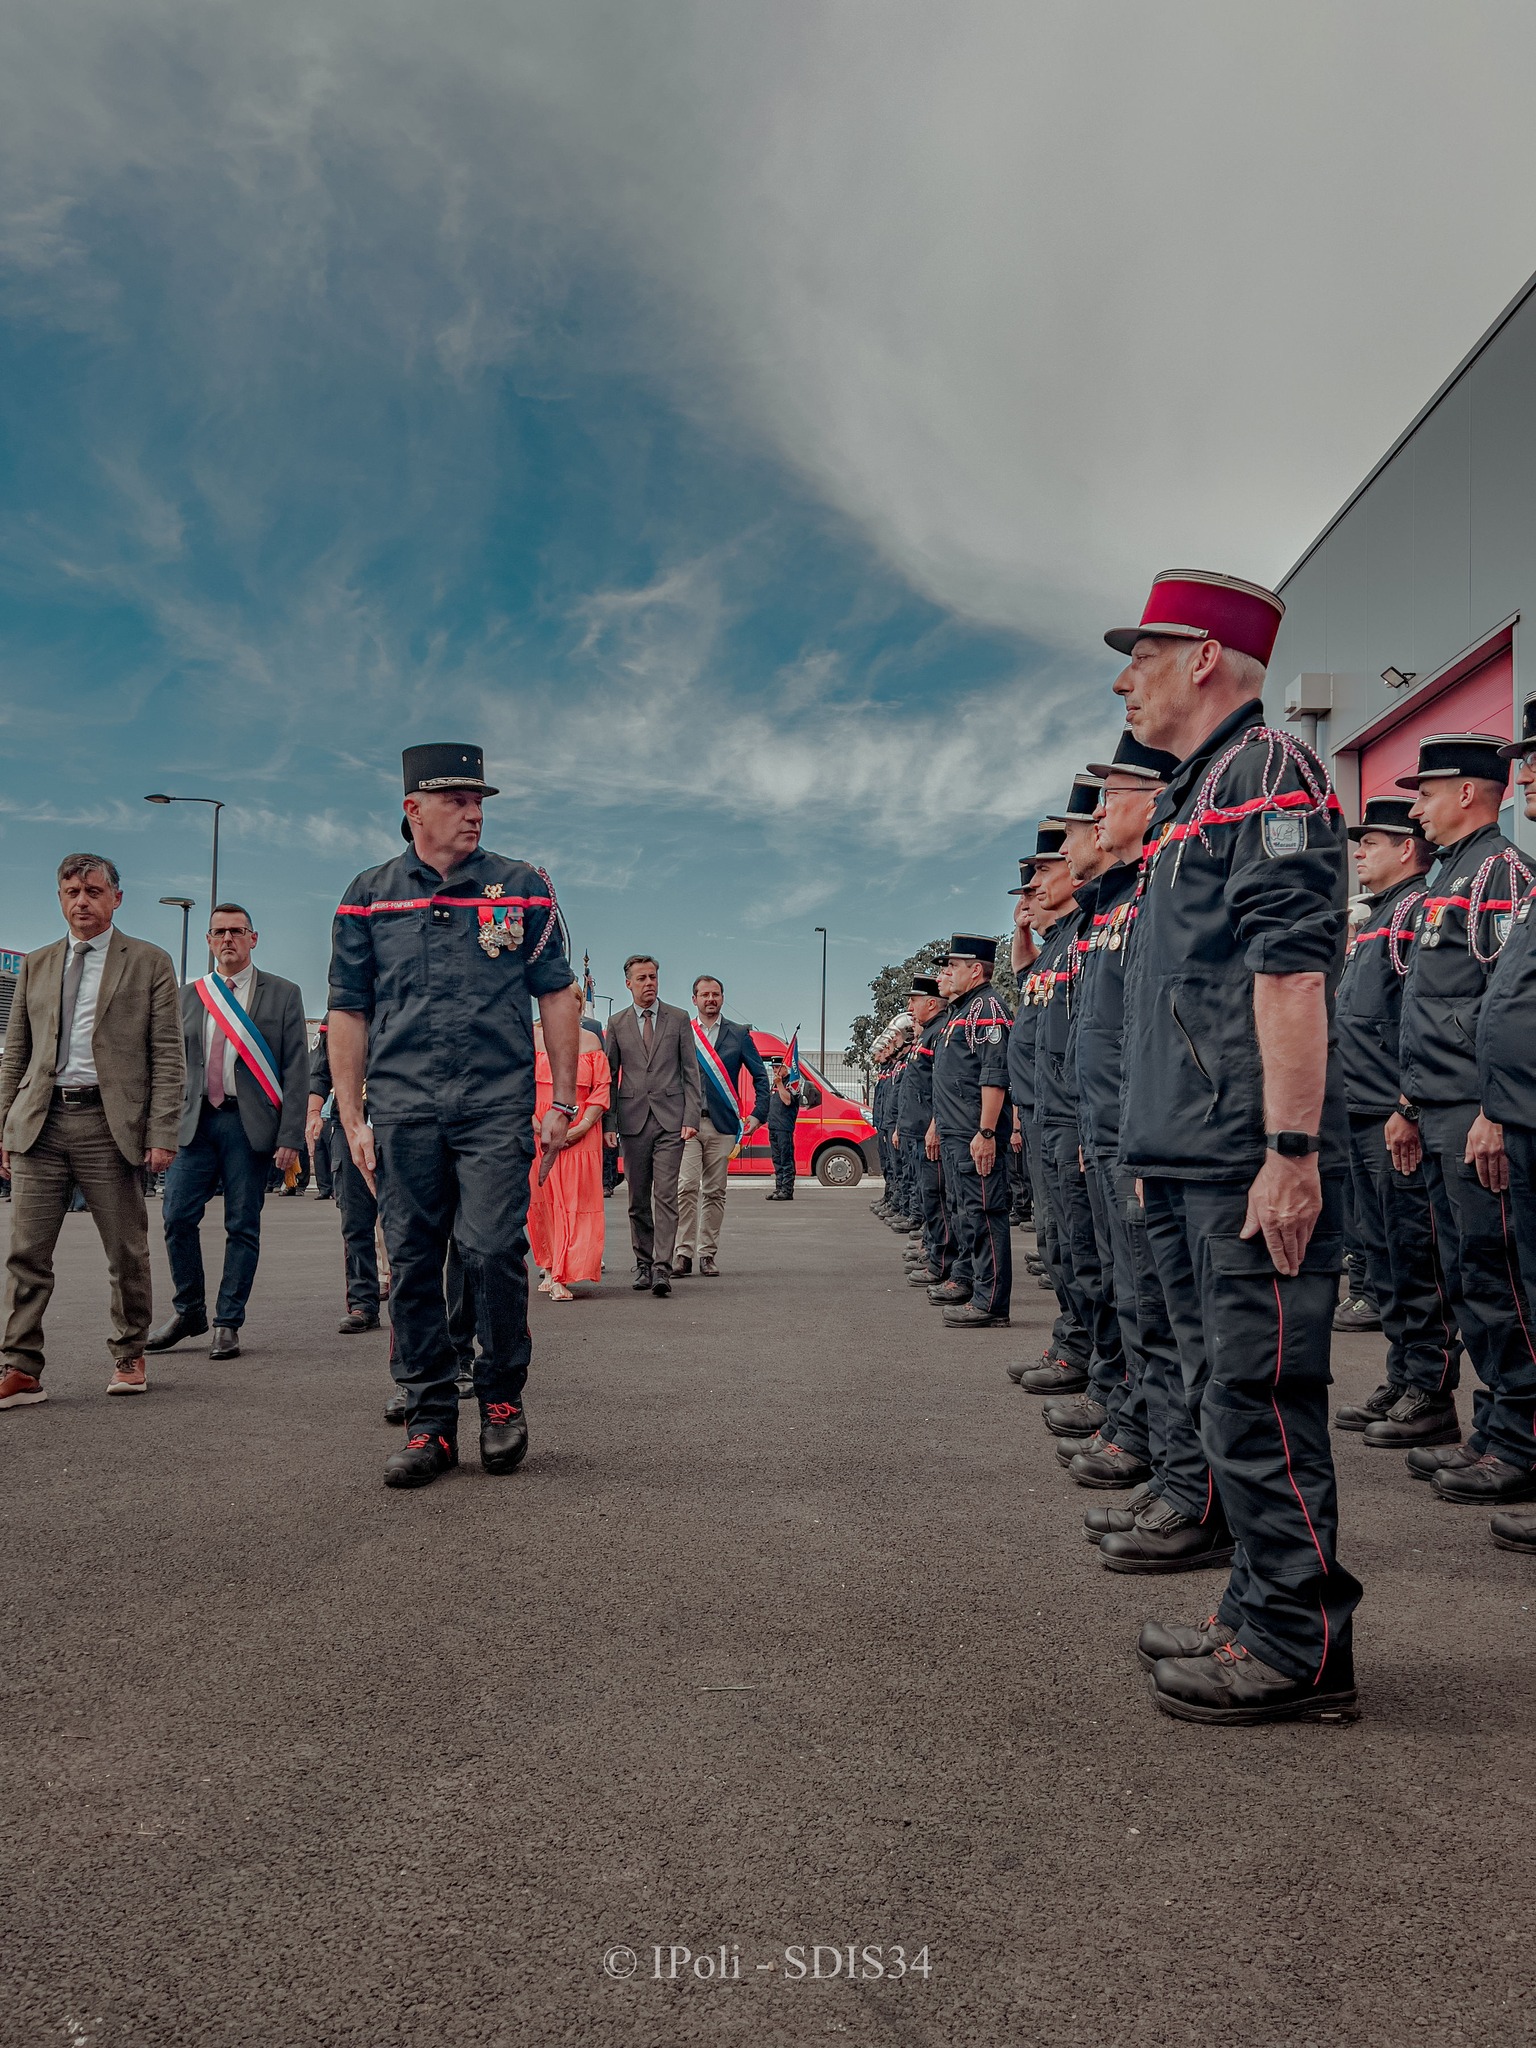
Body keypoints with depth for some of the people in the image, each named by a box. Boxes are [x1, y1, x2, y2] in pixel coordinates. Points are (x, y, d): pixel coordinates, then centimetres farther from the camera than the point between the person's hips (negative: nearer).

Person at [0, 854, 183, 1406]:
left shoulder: (150, 963, 5)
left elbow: (167, 1056, -1)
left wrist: (162, 1133, -9)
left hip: (110, 1123, -3)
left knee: (127, 1253, 5)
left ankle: (129, 1356, 20)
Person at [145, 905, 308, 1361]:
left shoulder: (283, 994, 4)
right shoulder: (190, 995, 14)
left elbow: (296, 1070, -1)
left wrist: (290, 1136, -9)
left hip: (250, 1123, -3)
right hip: (197, 1120, 3)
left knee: (243, 1226, 1)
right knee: (176, 1216, -3)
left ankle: (228, 1324, 11)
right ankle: (188, 1310, 17)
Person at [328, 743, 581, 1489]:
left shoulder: (522, 888, 8)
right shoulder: (368, 896, 11)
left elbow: (557, 994, 8)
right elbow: (348, 1012, 10)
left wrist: (563, 1101, 2)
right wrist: (351, 1118, 3)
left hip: (496, 1106, -1)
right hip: (401, 1112, 2)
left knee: (494, 1249, -10)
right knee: (412, 1264, 3)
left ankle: (502, 1400, 11)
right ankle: (430, 1421, 14)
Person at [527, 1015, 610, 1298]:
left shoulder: (591, 1041, 8)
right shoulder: (533, 1036, 5)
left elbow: (602, 1087, 3)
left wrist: (582, 1127, -9)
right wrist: (536, 1124, -12)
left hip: (580, 1133, 0)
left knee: (575, 1200, -6)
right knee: (542, 1199, 2)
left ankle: (560, 1277, -6)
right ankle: (549, 1268, 16)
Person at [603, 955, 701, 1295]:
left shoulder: (679, 1019, 7)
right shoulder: (617, 1024, 9)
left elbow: (690, 1072, 5)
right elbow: (610, 1075, 9)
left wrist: (691, 1117, -5)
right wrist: (609, 1122, 1)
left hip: (670, 1119, -2)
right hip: (633, 1120, 2)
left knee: (666, 1196, -9)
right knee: (638, 1199, 7)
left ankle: (662, 1268, -12)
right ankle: (643, 1264, 18)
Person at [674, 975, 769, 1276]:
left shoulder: (739, 1034, 9)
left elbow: (761, 1076, 12)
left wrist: (757, 1115, 3)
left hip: (722, 1125, 1)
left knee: (714, 1192, 4)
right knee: (686, 1187, -10)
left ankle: (707, 1254, 10)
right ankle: (683, 1253, -7)